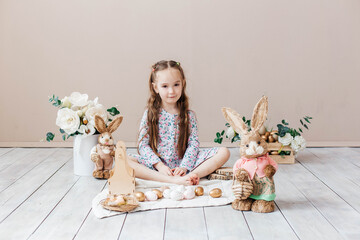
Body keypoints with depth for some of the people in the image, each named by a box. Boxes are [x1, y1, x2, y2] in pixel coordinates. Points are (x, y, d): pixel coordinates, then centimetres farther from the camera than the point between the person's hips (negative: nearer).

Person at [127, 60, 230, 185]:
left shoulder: (189, 115, 4)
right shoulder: (150, 114, 0)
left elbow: (193, 144, -2)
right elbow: (143, 145, -4)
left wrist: (184, 167, -17)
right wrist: (159, 165, -17)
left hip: (183, 163, 1)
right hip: (156, 165, -1)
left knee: (224, 152, -13)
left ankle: (192, 175, -34)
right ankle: (172, 180, -39)